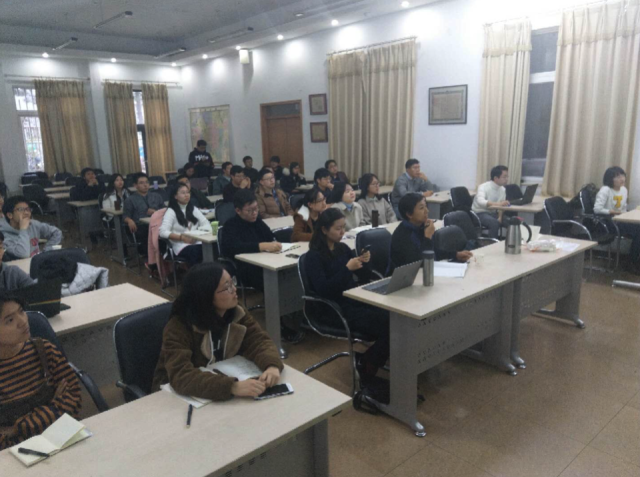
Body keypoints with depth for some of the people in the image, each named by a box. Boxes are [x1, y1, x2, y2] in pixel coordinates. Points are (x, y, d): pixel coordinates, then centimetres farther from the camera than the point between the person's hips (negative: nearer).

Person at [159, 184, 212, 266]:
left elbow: (207, 224, 13)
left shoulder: (194, 209, 20)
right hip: (181, 246, -4)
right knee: (195, 253, -36)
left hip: (197, 243, 4)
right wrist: (182, 237, -17)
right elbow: (163, 232, -7)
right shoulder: (171, 212, 4)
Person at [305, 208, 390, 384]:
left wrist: (364, 262, -6)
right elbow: (323, 290, -17)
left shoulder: (343, 248, 12)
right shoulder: (314, 256, -7)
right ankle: (365, 365, 0)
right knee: (386, 325, -24)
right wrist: (347, 269, -22)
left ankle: (368, 362, -2)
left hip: (356, 300, 7)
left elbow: (364, 277, 15)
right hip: (336, 309, -7)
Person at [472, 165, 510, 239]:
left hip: (493, 213, 6)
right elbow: (480, 201, -38)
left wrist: (500, 216, -15)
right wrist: (498, 203, -51)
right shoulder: (483, 187, -19)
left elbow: (501, 206, 7)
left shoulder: (502, 189, 2)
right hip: (479, 213, -6)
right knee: (494, 222, -34)